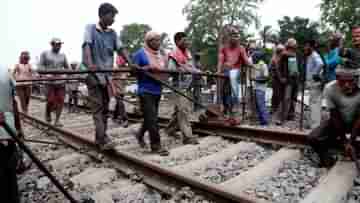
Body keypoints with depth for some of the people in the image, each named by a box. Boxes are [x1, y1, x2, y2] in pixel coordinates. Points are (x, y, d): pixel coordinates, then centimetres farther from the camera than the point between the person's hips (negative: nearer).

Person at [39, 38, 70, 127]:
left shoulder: (63, 55, 14)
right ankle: (47, 113, 25)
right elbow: (41, 66, 2)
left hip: (61, 81, 3)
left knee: (60, 101, -3)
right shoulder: (45, 54, 6)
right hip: (50, 82, -3)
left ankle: (57, 120, 6)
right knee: (51, 101, -7)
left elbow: (67, 67, 19)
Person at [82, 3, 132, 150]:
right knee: (97, 107, -8)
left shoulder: (113, 33, 11)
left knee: (105, 108, 8)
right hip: (94, 74, -5)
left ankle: (99, 138, 20)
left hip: (107, 74, 5)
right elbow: (87, 46, -15)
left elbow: (121, 49, 6)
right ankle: (103, 139, -12)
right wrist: (89, 63, -34)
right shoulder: (90, 28, -1)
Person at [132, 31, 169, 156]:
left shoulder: (161, 55, 15)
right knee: (152, 119, -8)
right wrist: (147, 68, -22)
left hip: (157, 91, 7)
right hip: (146, 91, -7)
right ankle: (156, 145, 1)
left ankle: (140, 134, 39)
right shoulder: (140, 54, -5)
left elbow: (164, 70, 19)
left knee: (151, 117, 16)